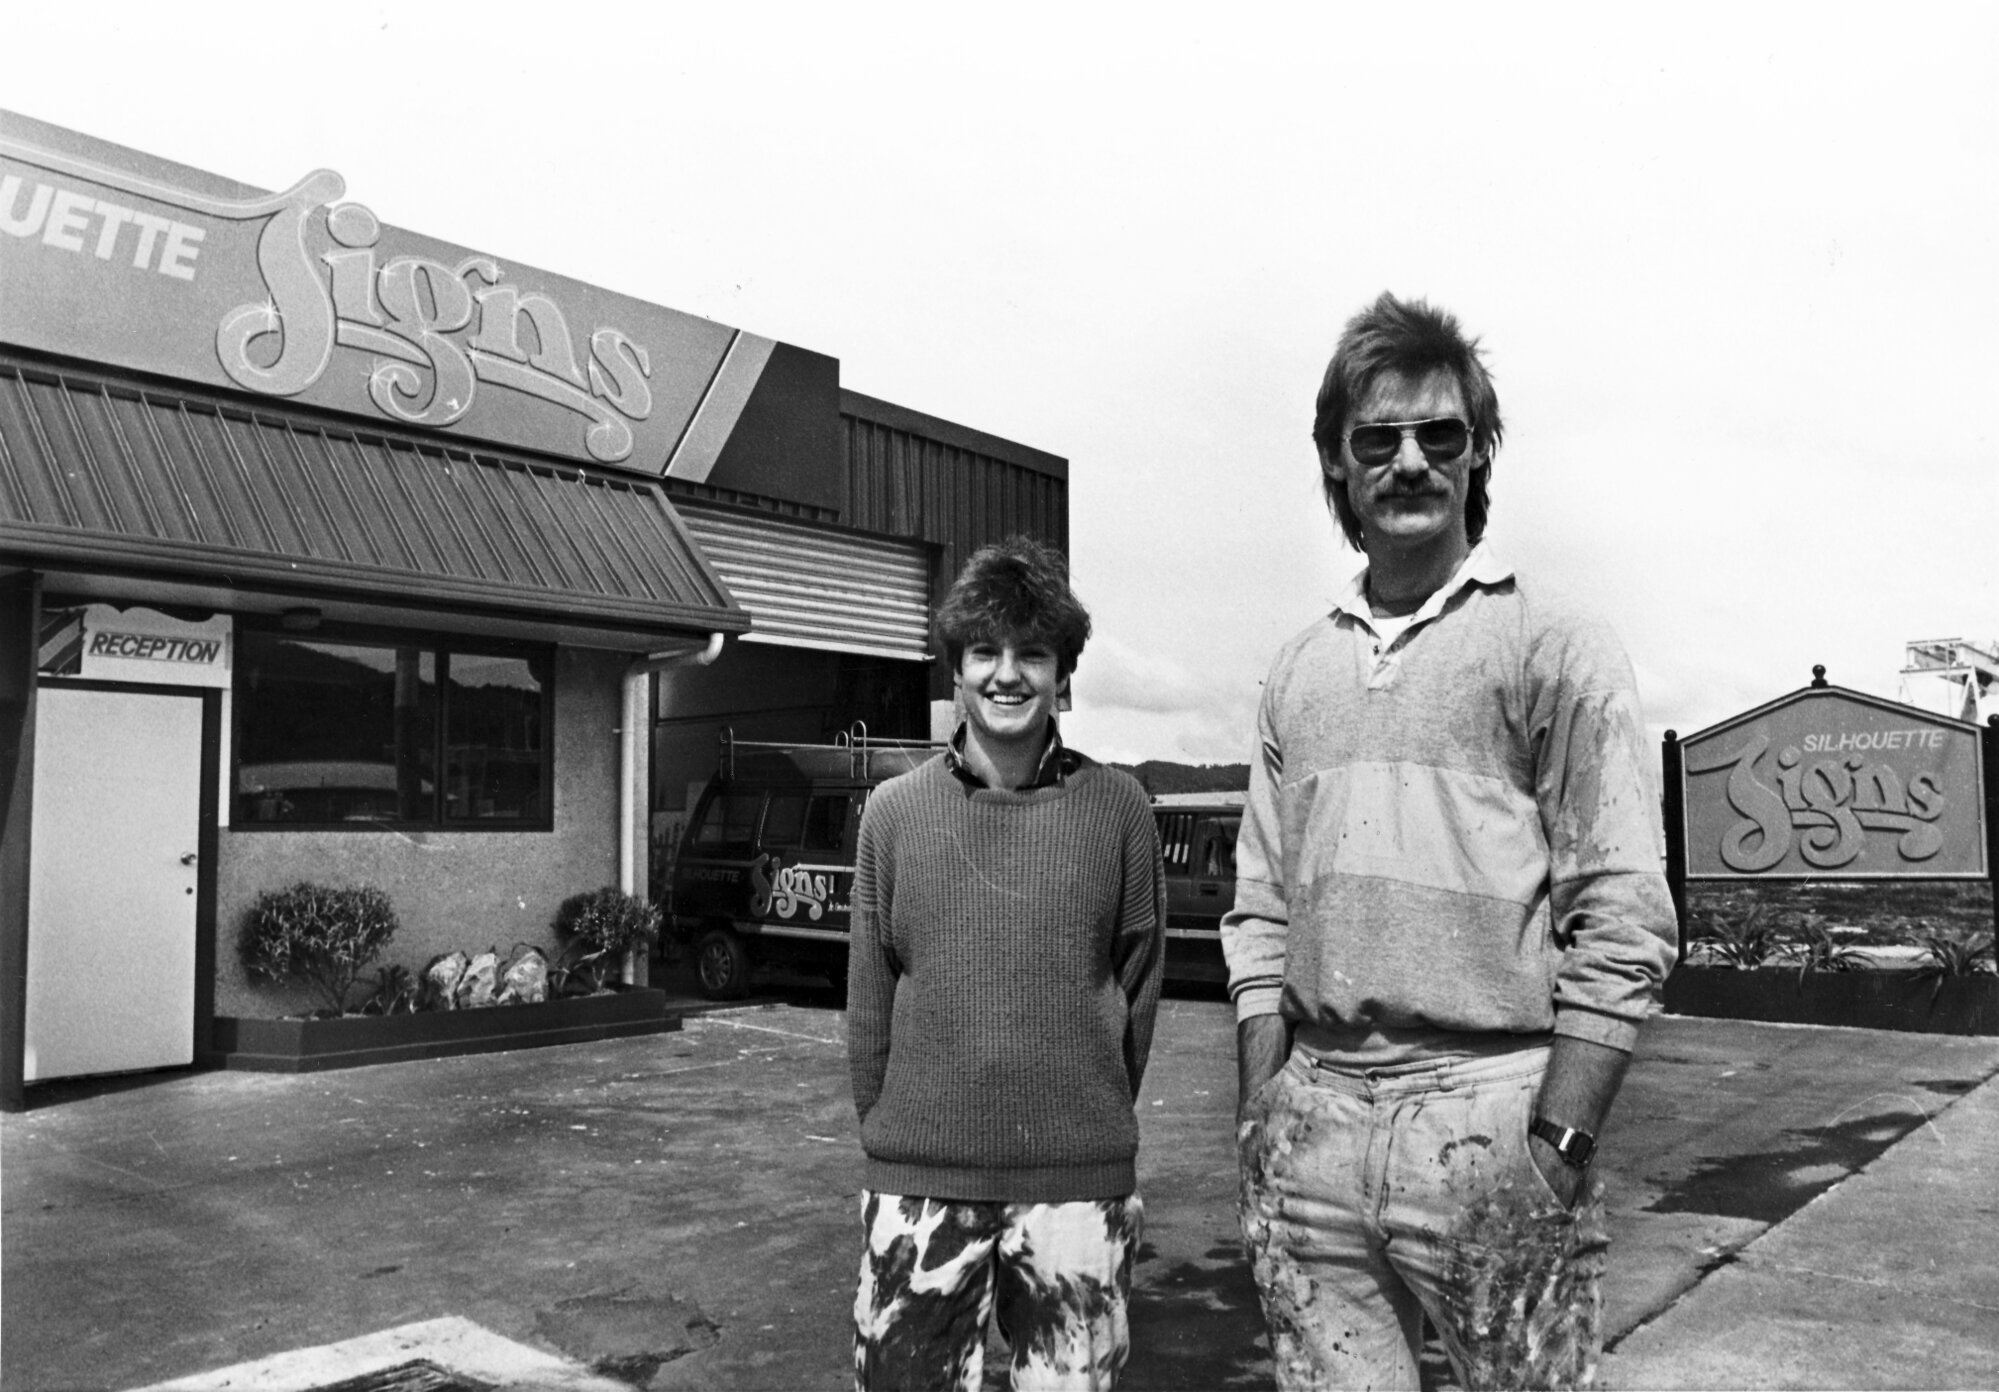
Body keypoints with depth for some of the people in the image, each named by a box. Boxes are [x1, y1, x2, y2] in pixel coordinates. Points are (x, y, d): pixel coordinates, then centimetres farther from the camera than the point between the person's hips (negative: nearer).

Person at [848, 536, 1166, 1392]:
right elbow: (869, 994, 6)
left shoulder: (1117, 807, -2)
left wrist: (1092, 1123, 6)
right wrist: (887, 1132, 7)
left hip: (1078, 1184, 0)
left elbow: (1139, 983, 3)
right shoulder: (894, 810, 2)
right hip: (917, 1184, 1)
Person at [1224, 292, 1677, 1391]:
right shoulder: (1298, 669, 11)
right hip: (1314, 1118, 4)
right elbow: (1259, 915, 12)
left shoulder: (1556, 645, -2)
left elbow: (1624, 922, -7)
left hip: (1491, 1109, -4)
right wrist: (1258, 1120, 5)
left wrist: (1553, 1143, -13)